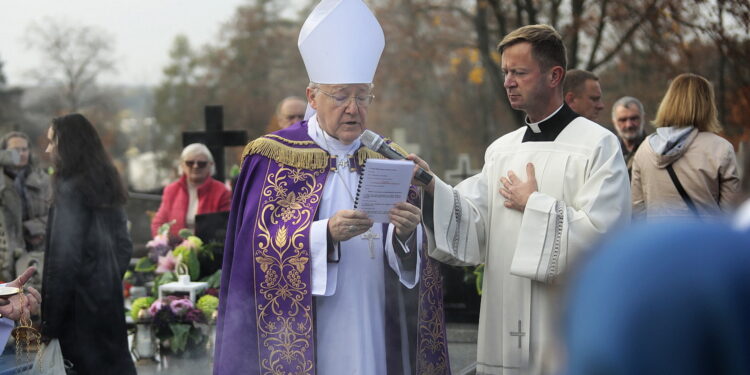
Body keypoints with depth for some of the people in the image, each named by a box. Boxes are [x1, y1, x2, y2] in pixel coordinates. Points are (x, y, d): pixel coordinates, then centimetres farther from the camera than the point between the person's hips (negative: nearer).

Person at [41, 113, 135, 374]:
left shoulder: (70, 189, -14)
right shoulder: (106, 185, 10)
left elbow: (64, 257, -18)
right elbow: (124, 245, 14)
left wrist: (50, 321, -14)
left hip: (81, 303, -8)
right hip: (109, 299, 8)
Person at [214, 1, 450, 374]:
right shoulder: (275, 157, -3)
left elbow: (407, 259, 3)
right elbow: (262, 247, -10)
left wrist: (406, 233, -19)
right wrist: (326, 234, -24)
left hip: (374, 339, 4)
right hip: (302, 340, -3)